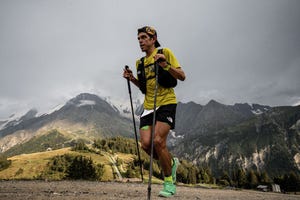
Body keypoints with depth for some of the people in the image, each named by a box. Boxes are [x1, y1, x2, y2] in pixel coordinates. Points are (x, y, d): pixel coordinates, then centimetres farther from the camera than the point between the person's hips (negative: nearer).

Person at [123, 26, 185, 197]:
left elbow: (182, 76, -5)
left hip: (166, 102, -5)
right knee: (146, 144, -8)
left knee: (158, 141, -18)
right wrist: (133, 79, 6)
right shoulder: (140, 62, 17)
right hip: (148, 105, 6)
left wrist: (166, 65, -21)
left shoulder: (165, 52, 1)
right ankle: (171, 163, 22)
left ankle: (169, 182, 4)